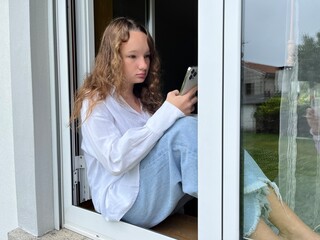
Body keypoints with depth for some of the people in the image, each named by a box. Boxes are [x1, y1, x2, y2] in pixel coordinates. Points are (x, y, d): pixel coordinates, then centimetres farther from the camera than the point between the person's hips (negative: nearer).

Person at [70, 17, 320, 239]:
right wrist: (168, 113, -23)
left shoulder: (142, 97, 15)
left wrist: (178, 113, -7)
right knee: (186, 127, -30)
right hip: (126, 202, -6)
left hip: (163, 196, 6)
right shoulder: (95, 102, -6)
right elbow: (116, 160, -21)